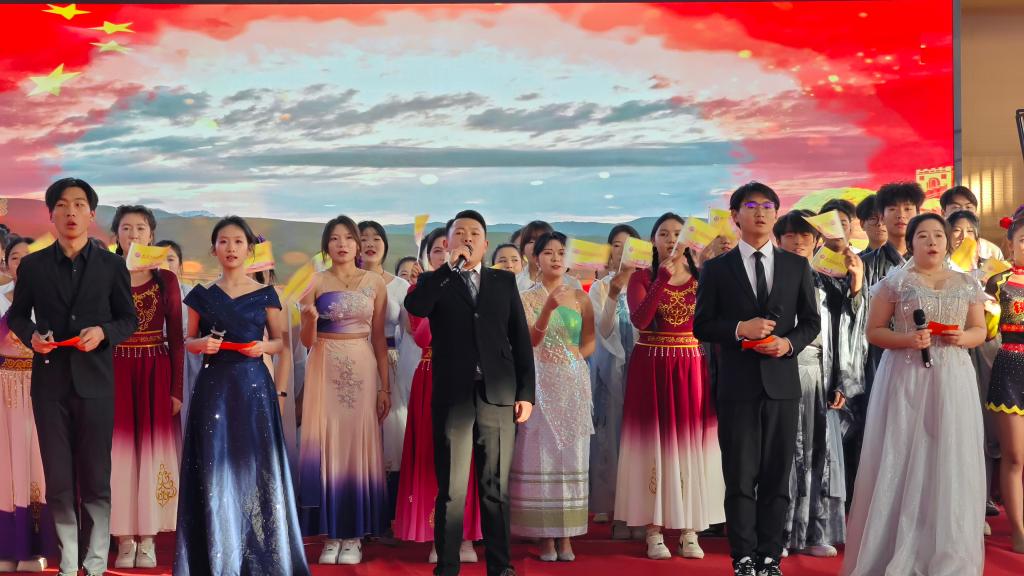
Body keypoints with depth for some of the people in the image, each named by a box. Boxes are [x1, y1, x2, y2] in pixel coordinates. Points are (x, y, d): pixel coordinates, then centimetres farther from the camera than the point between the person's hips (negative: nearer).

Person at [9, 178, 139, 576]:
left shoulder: (112, 266, 2)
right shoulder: (32, 265, 3)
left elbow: (129, 319, 7)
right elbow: (16, 315, 12)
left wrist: (103, 332, -13)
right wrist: (31, 335, -9)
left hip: (94, 383, -1)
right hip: (49, 382, 1)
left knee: (96, 479, 4)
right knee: (58, 480, 5)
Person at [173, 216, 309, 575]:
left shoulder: (265, 294, 5)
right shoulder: (202, 295, 7)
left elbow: (280, 341, 10)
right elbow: (189, 342, 12)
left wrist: (263, 347, -11)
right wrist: (202, 344, -9)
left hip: (253, 386, 0)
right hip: (214, 387, 1)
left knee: (255, 466, -1)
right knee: (216, 468, 0)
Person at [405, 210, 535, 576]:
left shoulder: (504, 281, 14)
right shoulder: (436, 282, 10)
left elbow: (520, 338, 10)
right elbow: (414, 307, -13)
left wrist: (527, 392, 3)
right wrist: (450, 265, -10)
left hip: (499, 396, 1)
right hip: (453, 396, -1)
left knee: (496, 488, 5)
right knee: (451, 490, -1)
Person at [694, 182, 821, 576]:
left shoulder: (797, 266, 9)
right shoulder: (717, 269, 4)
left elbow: (811, 321, 11)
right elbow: (702, 326, 2)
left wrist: (789, 343, -8)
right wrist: (740, 329, -15)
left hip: (783, 382, 2)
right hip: (738, 385, -2)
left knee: (777, 477, 6)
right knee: (740, 477, 1)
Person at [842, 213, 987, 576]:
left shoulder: (967, 285, 10)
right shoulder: (894, 282, 1)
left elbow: (980, 331, 15)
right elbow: (874, 332, 1)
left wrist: (963, 337, -7)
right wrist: (908, 339, -16)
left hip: (952, 382, 3)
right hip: (905, 380, -2)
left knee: (949, 462, 2)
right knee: (902, 461, -3)